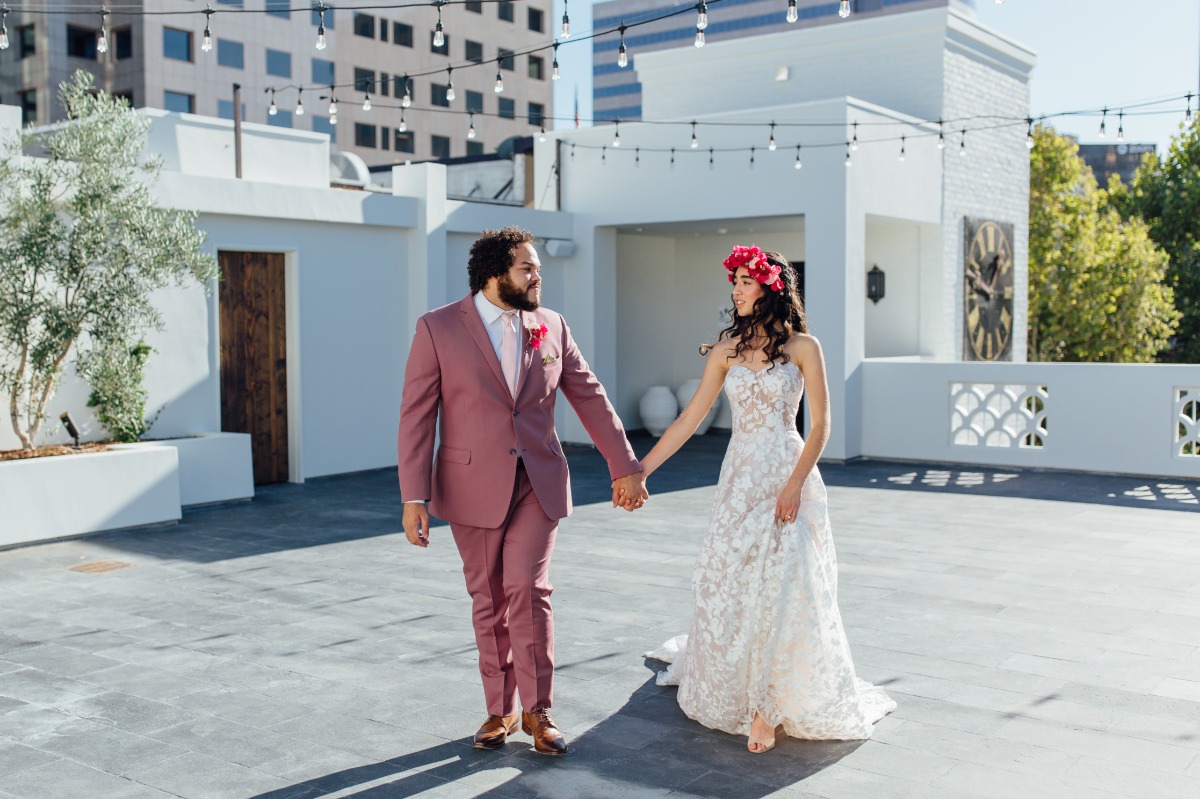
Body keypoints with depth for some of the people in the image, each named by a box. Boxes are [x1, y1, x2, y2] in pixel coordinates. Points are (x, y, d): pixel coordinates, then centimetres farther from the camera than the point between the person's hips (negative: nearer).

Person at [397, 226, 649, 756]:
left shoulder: (551, 327, 5)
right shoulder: (438, 328, -4)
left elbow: (590, 397, 11)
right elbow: (417, 415, -6)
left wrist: (625, 466, 11)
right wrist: (414, 496, -11)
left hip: (538, 484, 1)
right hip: (474, 487, -1)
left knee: (529, 590, -9)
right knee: (489, 602, 7)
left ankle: (537, 710, 7)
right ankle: (500, 711, 23)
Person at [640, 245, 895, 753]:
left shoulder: (802, 346, -5)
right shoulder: (727, 348, 6)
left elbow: (820, 425, -6)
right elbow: (691, 417, 7)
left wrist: (795, 484, -17)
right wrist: (641, 468, 3)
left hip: (787, 474, -4)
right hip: (739, 477, 4)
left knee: (781, 586, -7)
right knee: (727, 584, 8)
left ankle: (771, 708, 4)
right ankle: (728, 688, 30)